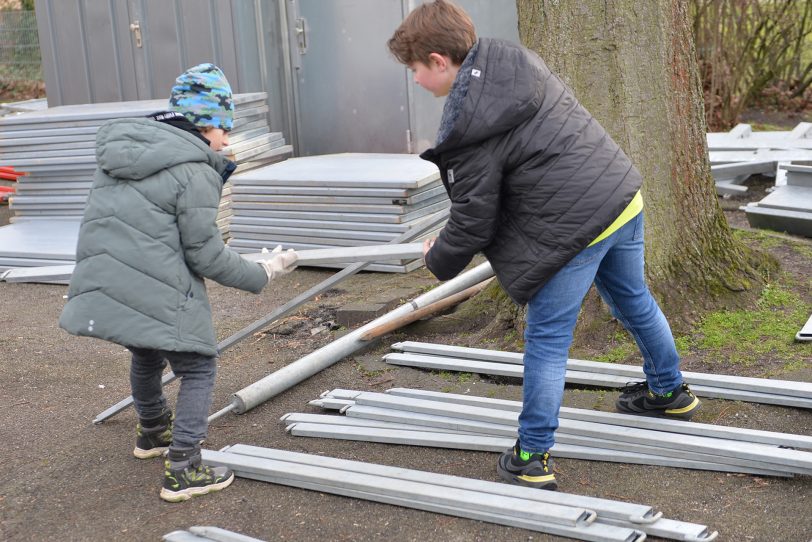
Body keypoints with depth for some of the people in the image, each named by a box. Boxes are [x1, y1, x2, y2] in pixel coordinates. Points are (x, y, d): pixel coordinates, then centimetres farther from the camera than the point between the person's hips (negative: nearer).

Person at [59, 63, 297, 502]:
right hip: (156, 296, -8)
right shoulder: (194, 171, -12)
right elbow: (206, 255, -11)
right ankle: (182, 470, 6)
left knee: (146, 356, 30)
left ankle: (152, 433, 52)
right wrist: (263, 274, 2)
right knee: (198, 368, 8)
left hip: (101, 287, 8)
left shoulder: (121, 150, 13)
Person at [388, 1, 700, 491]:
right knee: (635, 302, 28)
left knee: (547, 340, 2)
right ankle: (670, 392, 50)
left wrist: (439, 260, 10)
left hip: (575, 226, -9)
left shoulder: (468, 125, -17)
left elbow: (473, 220, -11)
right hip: (622, 194, 9)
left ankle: (533, 458, 10)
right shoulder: (518, 59, 8)